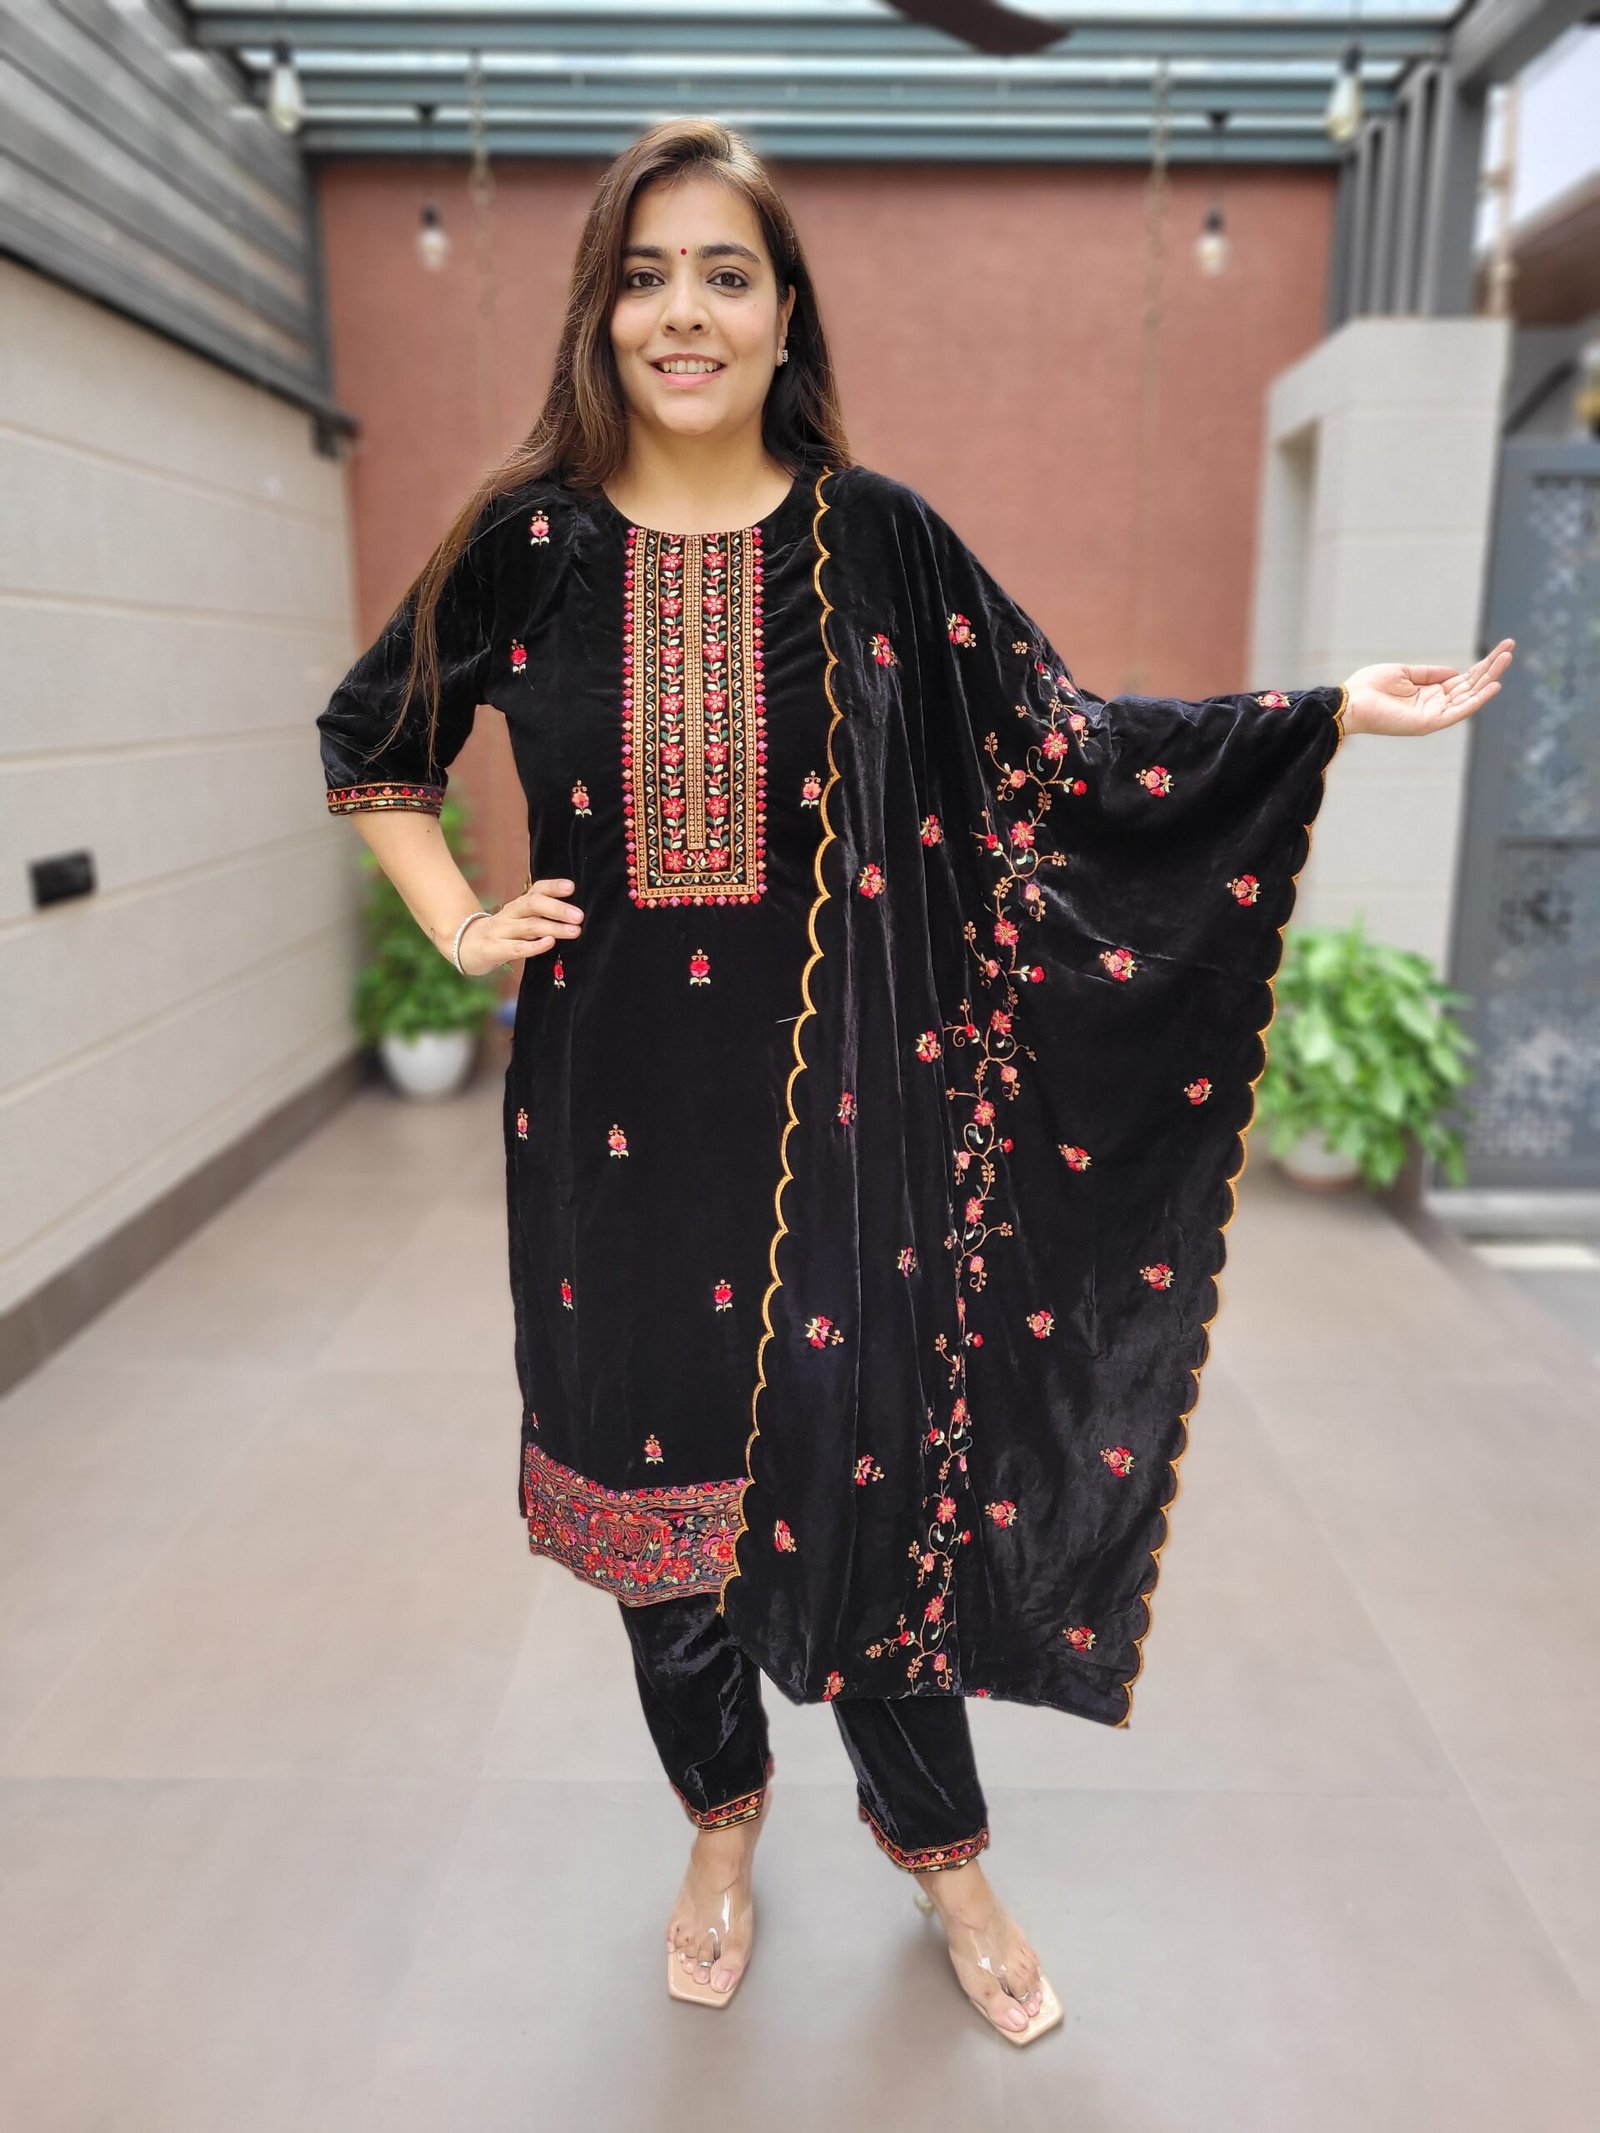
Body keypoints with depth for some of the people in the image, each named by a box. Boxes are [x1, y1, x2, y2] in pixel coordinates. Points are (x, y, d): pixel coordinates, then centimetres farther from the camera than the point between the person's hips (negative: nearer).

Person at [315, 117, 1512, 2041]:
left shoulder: (873, 533, 0)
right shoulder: (533, 538, 2)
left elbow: (1053, 739, 3)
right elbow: (368, 735, 16)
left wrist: (1334, 712, -3)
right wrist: (460, 924, 3)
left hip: (839, 1094, -1)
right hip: (620, 1106, 2)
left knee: (871, 1450, 5)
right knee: (656, 1451, 12)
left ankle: (936, 1841, 34)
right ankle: (723, 1819, 41)